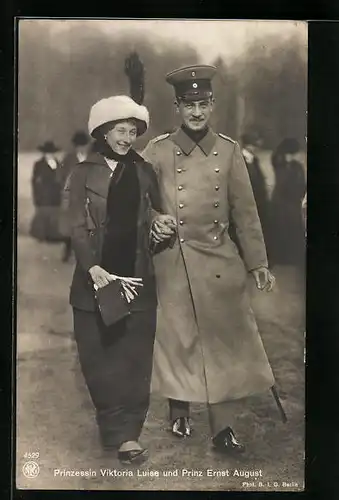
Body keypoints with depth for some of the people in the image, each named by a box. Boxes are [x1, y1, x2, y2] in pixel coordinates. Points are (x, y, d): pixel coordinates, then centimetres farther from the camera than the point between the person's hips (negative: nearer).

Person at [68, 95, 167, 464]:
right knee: (101, 356, 1)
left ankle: (124, 432, 8)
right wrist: (91, 266, -17)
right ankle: (122, 432, 11)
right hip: (96, 275, -2)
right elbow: (77, 226, -4)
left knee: (134, 356, 1)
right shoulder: (85, 173, 3)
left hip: (137, 275, 2)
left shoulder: (144, 172, 10)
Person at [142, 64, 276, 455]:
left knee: (225, 339, 1)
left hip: (219, 261, 1)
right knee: (176, 338, 8)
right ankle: (179, 412, 30)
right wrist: (153, 221, -16)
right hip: (171, 262, -1)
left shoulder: (228, 151, 3)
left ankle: (223, 427, 11)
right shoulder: (158, 151, -1)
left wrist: (257, 262, 4)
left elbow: (245, 211, 6)